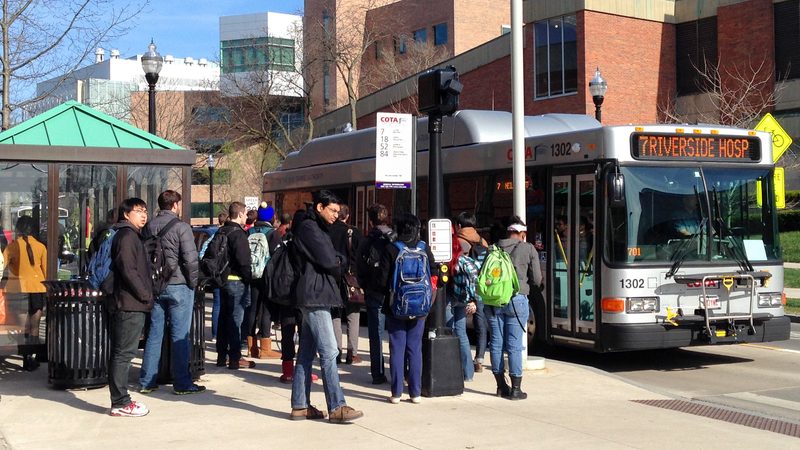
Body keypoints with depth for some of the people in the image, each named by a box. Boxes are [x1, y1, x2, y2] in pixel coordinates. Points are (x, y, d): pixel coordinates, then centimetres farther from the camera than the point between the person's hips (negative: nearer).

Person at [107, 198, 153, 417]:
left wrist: (145, 295, 14)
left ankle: (120, 399, 17)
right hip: (130, 305, -11)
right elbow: (127, 270, -20)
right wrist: (145, 295, -15)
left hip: (130, 305, 11)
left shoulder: (132, 235, 21)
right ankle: (120, 403, -5)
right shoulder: (127, 235, -11)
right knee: (123, 354, -7)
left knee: (121, 353, 12)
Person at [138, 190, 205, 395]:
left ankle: (146, 381, 16)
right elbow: (191, 259, -16)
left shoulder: (149, 226, 6)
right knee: (180, 336, 0)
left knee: (154, 334, 12)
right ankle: (182, 383, 4)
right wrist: (193, 283, -3)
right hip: (178, 286, -6)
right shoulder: (181, 227, -12)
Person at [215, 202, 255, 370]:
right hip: (237, 281, -9)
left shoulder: (221, 232, 11)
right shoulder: (238, 234, -16)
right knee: (235, 319, -4)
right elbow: (243, 261, -21)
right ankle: (235, 358, -2)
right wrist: (248, 279, -12)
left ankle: (221, 356, 21)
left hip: (223, 279, 9)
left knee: (224, 318, 14)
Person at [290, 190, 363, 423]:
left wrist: (337, 261, -3)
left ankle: (300, 406, 14)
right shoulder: (309, 228, -10)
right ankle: (336, 407, -11)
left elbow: (335, 260, 17)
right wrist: (339, 262, 2)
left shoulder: (316, 228, 22)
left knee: (306, 353, 10)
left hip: (313, 298, 10)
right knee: (328, 352, -11)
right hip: (315, 297, -10)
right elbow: (328, 260, -17)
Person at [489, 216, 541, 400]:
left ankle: (501, 386, 19)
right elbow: (537, 280, 4)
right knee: (514, 345, 1)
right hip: (516, 299, -3)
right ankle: (515, 389, 4)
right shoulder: (528, 249, 3)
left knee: (496, 343, 10)